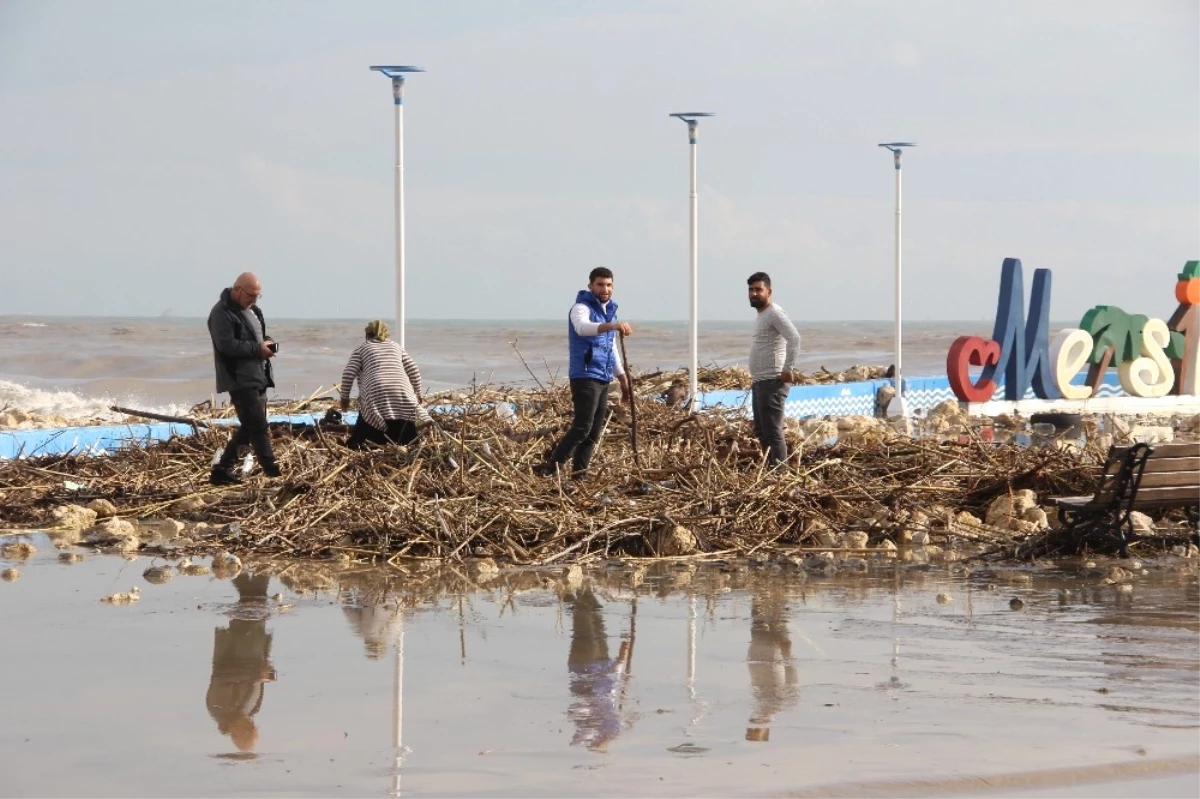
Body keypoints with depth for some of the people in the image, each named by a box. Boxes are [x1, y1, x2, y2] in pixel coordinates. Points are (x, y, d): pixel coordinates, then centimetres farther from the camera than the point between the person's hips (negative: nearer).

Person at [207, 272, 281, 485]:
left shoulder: (251, 309, 16)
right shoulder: (222, 313, -13)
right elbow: (227, 345, -23)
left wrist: (267, 342, 5)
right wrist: (258, 349, -21)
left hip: (257, 378, 10)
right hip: (240, 380, -10)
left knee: (249, 428, 13)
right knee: (258, 428, -12)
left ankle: (223, 470, 20)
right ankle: (274, 474, -14)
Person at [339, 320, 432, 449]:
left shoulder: (362, 348, 18)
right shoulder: (396, 346, 26)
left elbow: (348, 374, 6)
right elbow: (414, 371, 20)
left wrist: (345, 398, 16)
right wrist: (417, 394, 32)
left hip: (376, 396, -2)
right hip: (403, 397, 2)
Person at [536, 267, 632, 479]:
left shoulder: (609, 310, 18)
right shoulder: (582, 308, -8)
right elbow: (582, 327, -33)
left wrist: (623, 378, 26)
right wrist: (612, 326, -48)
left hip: (603, 378, 8)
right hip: (585, 376, -8)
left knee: (594, 432, 6)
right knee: (583, 427, -17)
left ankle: (579, 473, 9)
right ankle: (549, 468, -17)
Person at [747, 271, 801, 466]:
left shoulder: (774, 313, -12)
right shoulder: (761, 315, 17)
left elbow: (794, 338, -24)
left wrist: (787, 369, -24)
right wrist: (755, 378, 17)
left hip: (772, 382, -10)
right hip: (759, 382, 10)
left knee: (772, 432, -11)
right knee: (761, 432, 13)